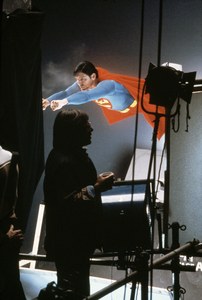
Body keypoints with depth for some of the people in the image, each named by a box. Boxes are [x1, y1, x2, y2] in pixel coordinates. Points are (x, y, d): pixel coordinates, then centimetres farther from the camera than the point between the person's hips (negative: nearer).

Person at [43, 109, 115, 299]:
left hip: (78, 237, 10)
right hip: (67, 242, -10)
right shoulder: (63, 162, -23)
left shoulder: (75, 155, 10)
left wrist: (97, 184, 13)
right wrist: (96, 188, -27)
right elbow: (66, 202, -28)